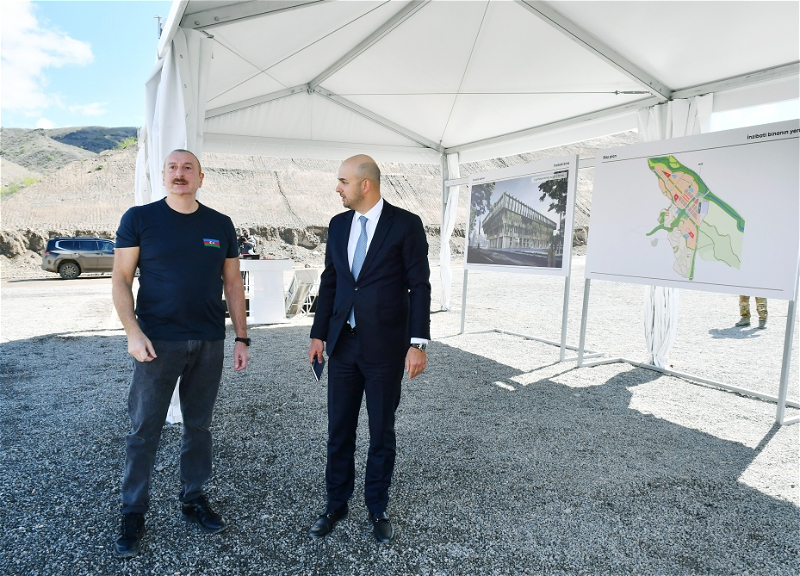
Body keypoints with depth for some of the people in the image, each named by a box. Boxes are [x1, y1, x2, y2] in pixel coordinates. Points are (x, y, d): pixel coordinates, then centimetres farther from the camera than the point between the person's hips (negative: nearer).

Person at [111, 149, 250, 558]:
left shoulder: (221, 225, 6)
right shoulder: (139, 219, -1)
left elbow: (232, 284, 9)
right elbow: (121, 280, -2)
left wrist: (241, 338, 5)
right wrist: (133, 332, -14)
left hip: (210, 342, 3)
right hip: (157, 342, -2)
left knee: (198, 425, 13)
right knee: (144, 429, 5)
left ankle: (194, 498, 30)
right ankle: (133, 514, 21)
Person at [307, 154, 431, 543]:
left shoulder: (406, 224, -7)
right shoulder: (338, 225, 8)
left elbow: (419, 286, -8)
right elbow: (328, 282, 11)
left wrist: (418, 343, -13)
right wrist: (318, 334, 9)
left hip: (385, 346, -4)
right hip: (343, 343, 4)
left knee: (382, 432, 10)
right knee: (339, 430, 12)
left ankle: (377, 507, 30)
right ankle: (336, 504, 30)